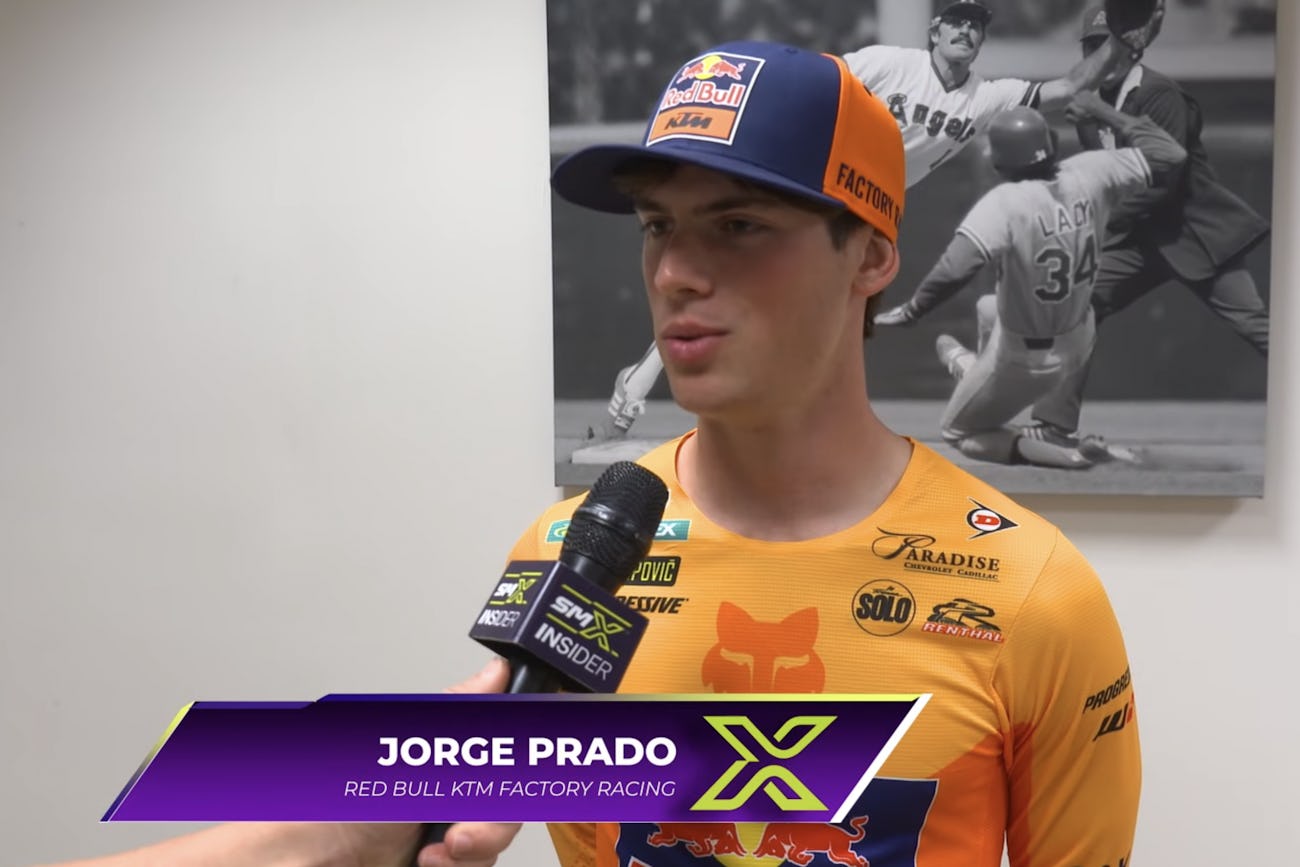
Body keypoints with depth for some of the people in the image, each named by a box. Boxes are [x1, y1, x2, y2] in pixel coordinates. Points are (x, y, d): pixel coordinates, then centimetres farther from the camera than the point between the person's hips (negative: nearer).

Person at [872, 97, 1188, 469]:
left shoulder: (1004, 204, -32)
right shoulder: (1090, 175, -17)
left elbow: (955, 269, -46)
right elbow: (1170, 155, -6)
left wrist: (911, 311, -34)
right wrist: (1108, 115, 0)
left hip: (1027, 359, -7)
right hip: (1080, 342, 7)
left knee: (957, 433, 15)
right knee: (988, 307, 35)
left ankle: (1061, 454, -2)